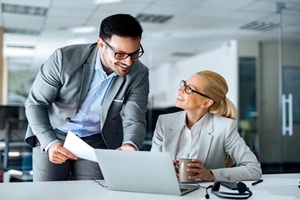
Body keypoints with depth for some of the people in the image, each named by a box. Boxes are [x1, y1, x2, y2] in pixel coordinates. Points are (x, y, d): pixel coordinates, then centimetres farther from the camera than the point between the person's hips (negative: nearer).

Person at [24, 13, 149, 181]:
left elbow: (134, 120, -17)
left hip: (96, 141, 1)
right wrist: (49, 142, -32)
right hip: (52, 136, -1)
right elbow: (35, 104, -16)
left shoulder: (139, 74, -17)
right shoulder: (65, 58, -23)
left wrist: (130, 145, -41)